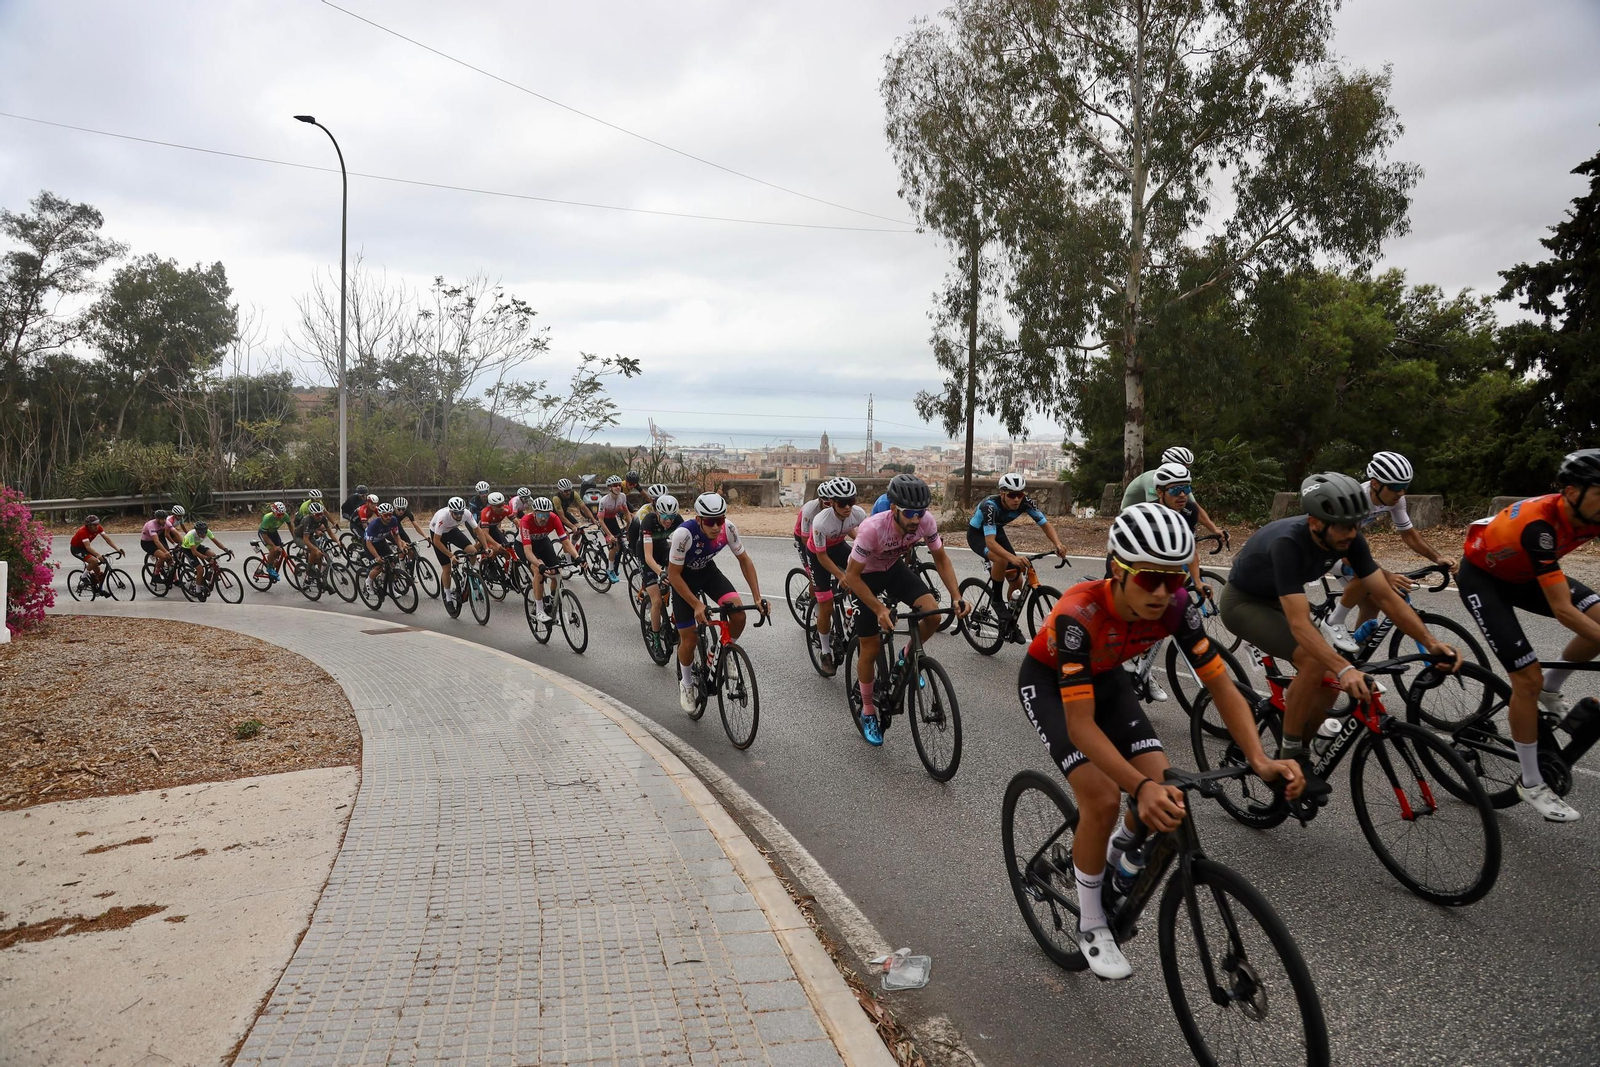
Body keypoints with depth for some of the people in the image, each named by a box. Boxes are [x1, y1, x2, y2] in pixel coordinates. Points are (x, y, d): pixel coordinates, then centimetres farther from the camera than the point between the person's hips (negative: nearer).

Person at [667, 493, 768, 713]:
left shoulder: (728, 528, -26)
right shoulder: (684, 533, -36)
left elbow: (744, 560, -11)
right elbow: (673, 575, -26)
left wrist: (757, 597, -18)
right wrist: (697, 605, -32)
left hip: (708, 570, 3)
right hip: (683, 576, -3)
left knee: (739, 615, -22)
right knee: (689, 641, -3)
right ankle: (686, 684, 25)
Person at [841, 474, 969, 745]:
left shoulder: (925, 521, -26)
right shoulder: (872, 529, -39)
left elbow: (941, 558, -10)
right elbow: (852, 575, -29)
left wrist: (957, 597, -20)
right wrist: (879, 609, -33)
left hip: (894, 568, 4)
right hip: (864, 576, -4)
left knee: (932, 615, -20)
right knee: (871, 649, -1)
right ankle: (868, 712, 21)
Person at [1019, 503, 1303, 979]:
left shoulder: (1176, 605, -25)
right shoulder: (1080, 613, -39)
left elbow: (1221, 686, -20)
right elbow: (1081, 724, -41)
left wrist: (1259, 759, -35)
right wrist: (1142, 787, -52)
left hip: (1105, 677, 5)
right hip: (1048, 681, -5)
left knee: (1167, 794, -12)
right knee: (1103, 798, -22)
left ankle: (1118, 852, 22)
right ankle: (1091, 926, 1)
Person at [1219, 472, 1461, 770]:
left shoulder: (1348, 539, -17)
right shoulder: (1288, 543, -38)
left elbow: (1386, 596, -11)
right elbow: (1300, 624, -43)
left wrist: (1431, 643, -22)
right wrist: (1345, 668, -54)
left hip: (1275, 600, 7)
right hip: (1242, 602, -7)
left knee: (1331, 679, -6)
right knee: (1314, 662, -27)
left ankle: (1297, 751, 15)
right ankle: (1289, 755, -10)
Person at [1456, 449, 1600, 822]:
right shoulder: (1540, 524, -37)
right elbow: (1563, 610, -38)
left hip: (1522, 574, 7)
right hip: (1481, 577, -7)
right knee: (1528, 678, -14)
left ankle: (1551, 689, 11)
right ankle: (1532, 783, 1)